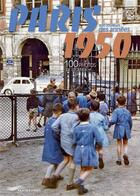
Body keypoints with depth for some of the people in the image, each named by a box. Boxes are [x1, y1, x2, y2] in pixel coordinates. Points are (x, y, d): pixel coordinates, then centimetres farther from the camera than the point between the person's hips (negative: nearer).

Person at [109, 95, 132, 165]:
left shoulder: (116, 111, -11)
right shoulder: (128, 112, 2)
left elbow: (113, 120, -22)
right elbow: (130, 122, 8)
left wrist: (109, 124, -2)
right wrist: (129, 130, 23)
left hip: (119, 129, -3)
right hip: (126, 130, 3)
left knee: (119, 144, 10)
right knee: (125, 143, 17)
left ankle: (119, 160, 16)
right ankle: (125, 154, -11)